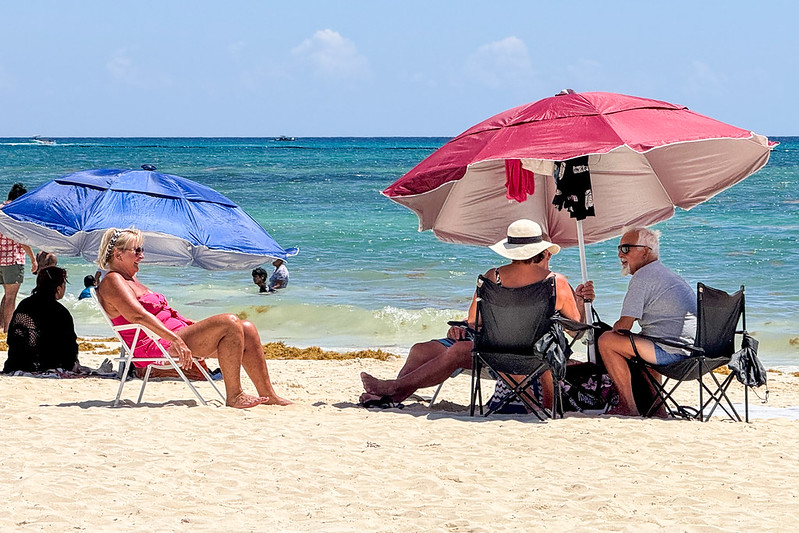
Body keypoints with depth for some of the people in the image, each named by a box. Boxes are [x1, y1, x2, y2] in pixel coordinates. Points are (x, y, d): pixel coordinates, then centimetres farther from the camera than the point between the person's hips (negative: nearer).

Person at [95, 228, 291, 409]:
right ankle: (234, 396, -21)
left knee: (247, 330, 2)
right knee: (229, 323, -22)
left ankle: (267, 394, 3)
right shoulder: (112, 281, -9)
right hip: (155, 344, -11)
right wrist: (175, 340, -30)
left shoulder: (131, 278, 24)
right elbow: (137, 316, -23)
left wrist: (192, 324, 15)